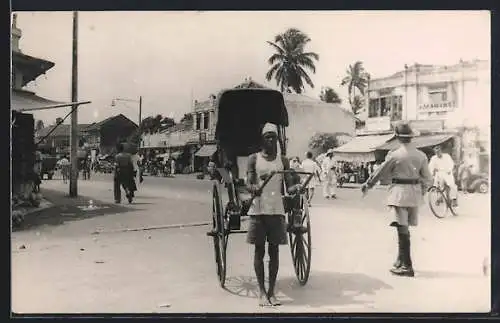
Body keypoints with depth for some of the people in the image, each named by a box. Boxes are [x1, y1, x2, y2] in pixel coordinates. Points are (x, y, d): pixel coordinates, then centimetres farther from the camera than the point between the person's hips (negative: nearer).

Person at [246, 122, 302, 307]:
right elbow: (248, 184, -7)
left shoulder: (283, 160, 7)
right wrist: (254, 188, -31)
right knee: (259, 251, 4)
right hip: (258, 210, -2)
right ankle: (262, 292, 12)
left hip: (276, 210, 2)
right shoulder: (253, 159, 1)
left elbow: (289, 187, 2)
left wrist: (295, 188, -22)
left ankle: (271, 291, 15)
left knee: (274, 251, 6)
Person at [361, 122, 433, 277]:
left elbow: (380, 172, -1)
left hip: (399, 193, -6)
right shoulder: (421, 155, 5)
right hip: (415, 193, 6)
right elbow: (427, 179, 10)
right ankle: (400, 262, 26)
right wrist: (421, 192, 27)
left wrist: (367, 185, 12)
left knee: (402, 229, -3)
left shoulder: (395, 155, -10)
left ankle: (407, 266, -2)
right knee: (405, 228, 15)